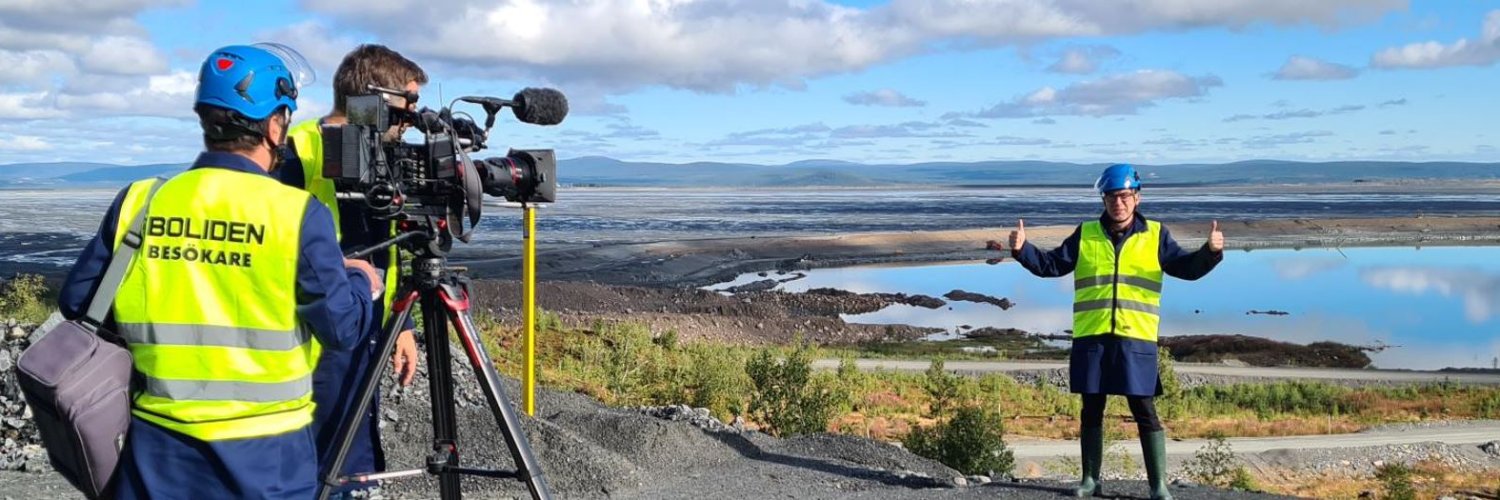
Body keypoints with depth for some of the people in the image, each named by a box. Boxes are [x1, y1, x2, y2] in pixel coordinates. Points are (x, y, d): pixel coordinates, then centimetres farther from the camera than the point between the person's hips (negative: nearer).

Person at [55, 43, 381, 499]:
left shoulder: (137, 202, -1)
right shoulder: (297, 213, -12)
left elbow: (76, 303, 8)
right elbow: (343, 328, -9)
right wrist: (360, 282, 12)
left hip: (159, 448, 3)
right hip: (264, 450, -3)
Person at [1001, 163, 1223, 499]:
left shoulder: (1155, 235, 6)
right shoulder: (1086, 235, 9)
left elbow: (1187, 268, 2)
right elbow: (1051, 265, 8)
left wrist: (1211, 252, -17)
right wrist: (1023, 250, -7)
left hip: (1136, 339, -1)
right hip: (1091, 337, 2)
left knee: (1145, 411, 1)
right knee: (1091, 410, 10)